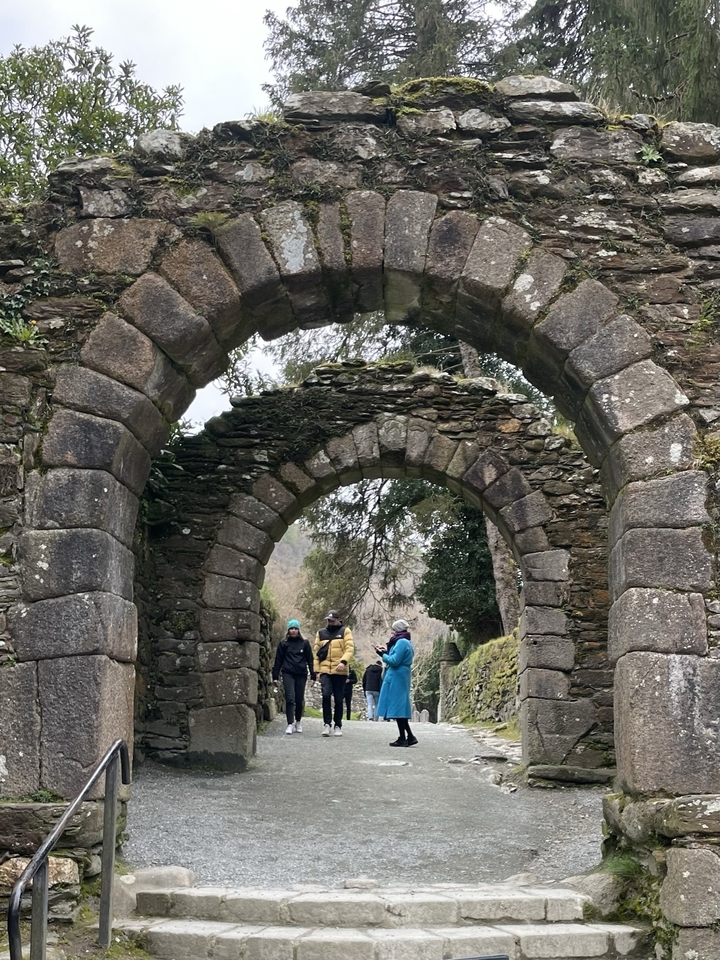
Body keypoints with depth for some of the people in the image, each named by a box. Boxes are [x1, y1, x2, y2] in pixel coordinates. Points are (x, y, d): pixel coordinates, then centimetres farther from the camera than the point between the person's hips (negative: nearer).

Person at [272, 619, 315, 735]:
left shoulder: (305, 643, 8)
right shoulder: (283, 643, 7)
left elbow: (310, 660, 8)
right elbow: (278, 660, 8)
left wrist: (312, 676, 3)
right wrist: (275, 676, 4)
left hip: (301, 674, 1)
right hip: (288, 674, -1)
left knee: (299, 700, 5)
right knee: (290, 699, -11)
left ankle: (298, 722, 23)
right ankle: (290, 724, -11)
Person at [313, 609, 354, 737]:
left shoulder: (345, 631, 4)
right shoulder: (321, 633, 12)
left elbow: (350, 648, -7)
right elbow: (316, 651, 13)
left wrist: (344, 661, -22)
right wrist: (316, 669, 6)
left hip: (340, 671, -1)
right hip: (325, 670, 1)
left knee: (339, 699, 5)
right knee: (326, 695, -17)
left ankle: (338, 726, 16)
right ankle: (327, 724, -8)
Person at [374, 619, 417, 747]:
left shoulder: (401, 642, -14)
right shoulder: (407, 642, 18)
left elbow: (394, 661, -19)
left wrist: (383, 655, -5)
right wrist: (386, 652, 11)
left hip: (396, 679, -11)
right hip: (401, 678, 11)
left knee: (397, 708, -7)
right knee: (400, 708, 12)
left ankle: (402, 738, -6)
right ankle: (409, 736, 12)